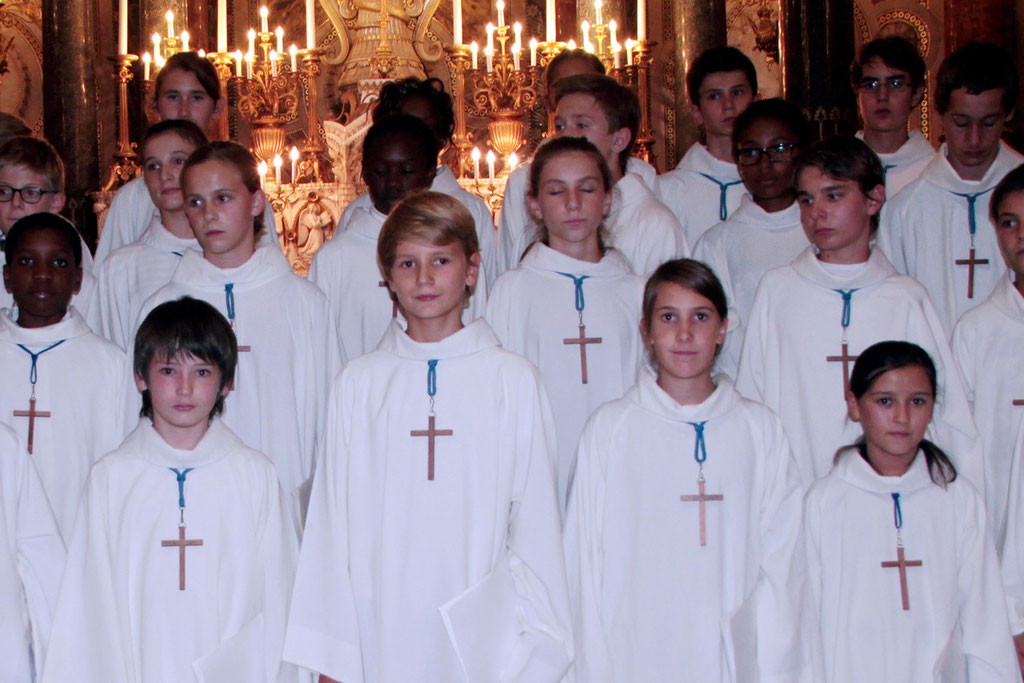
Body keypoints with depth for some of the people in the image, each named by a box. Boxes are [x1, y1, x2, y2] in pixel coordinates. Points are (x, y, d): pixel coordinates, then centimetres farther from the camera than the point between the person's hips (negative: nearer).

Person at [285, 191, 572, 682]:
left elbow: (536, 523, 3)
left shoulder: (514, 380, 1)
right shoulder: (358, 383, 5)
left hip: (485, 643, -1)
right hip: (379, 638, 1)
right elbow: (332, 522, 6)